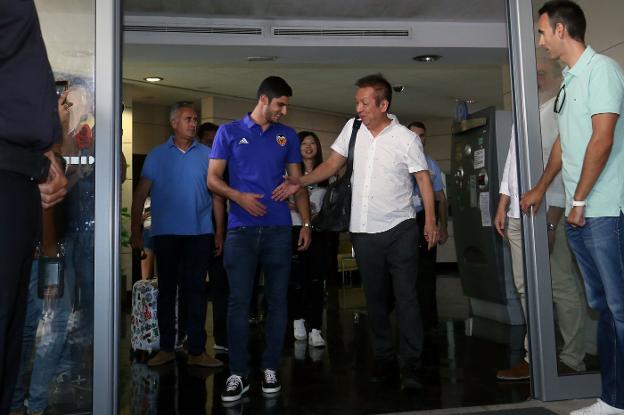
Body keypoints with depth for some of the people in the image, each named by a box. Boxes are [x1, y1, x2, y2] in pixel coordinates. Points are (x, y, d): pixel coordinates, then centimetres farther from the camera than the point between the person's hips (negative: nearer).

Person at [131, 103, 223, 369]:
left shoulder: (207, 154, 7)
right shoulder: (157, 155, 5)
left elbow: (216, 194, 6)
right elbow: (140, 194, 3)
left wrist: (219, 231, 0)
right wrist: (136, 231, -3)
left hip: (200, 233, 0)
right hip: (166, 234, 0)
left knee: (196, 289, 3)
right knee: (167, 289, 8)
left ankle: (197, 351, 10)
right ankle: (166, 348, 19)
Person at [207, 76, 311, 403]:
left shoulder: (288, 136, 13)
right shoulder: (229, 132, 7)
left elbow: (297, 182, 12)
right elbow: (213, 178, 4)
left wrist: (306, 222, 4)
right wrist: (238, 196, -14)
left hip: (278, 228, 2)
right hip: (240, 229, -2)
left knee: (277, 300, 5)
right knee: (238, 301, -2)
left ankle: (270, 369, 18)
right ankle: (238, 374, 9)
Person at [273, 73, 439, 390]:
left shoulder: (406, 139, -5)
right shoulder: (352, 128, 7)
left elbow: (423, 179, -4)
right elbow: (332, 164, 11)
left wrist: (430, 221, -13)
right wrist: (300, 182, -3)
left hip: (400, 229, -4)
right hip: (364, 230, 4)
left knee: (406, 297, -3)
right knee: (375, 298, 12)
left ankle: (411, 366, 6)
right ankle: (384, 360, 25)